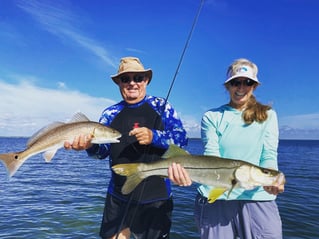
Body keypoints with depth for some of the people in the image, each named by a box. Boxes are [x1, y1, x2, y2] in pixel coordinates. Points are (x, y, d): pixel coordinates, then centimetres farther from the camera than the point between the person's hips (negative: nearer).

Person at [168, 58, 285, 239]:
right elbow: (211, 157, -7)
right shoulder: (212, 117, 4)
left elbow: (269, 156, -2)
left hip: (256, 198, 1)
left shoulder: (267, 115, 6)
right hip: (215, 199, 0)